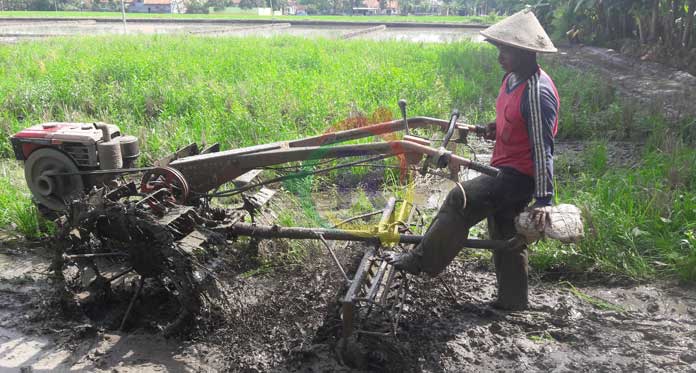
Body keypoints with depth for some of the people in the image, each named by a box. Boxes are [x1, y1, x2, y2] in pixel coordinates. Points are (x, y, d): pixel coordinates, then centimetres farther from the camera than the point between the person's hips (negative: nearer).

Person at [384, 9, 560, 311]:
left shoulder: (537, 92, -23)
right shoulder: (513, 77, 5)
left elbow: (542, 148, -24)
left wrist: (543, 200, -23)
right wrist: (498, 127, 6)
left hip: (518, 176, -10)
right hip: (506, 169, 10)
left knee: (460, 199, -17)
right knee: (504, 235, 17)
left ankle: (422, 261, -5)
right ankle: (512, 299, 30)